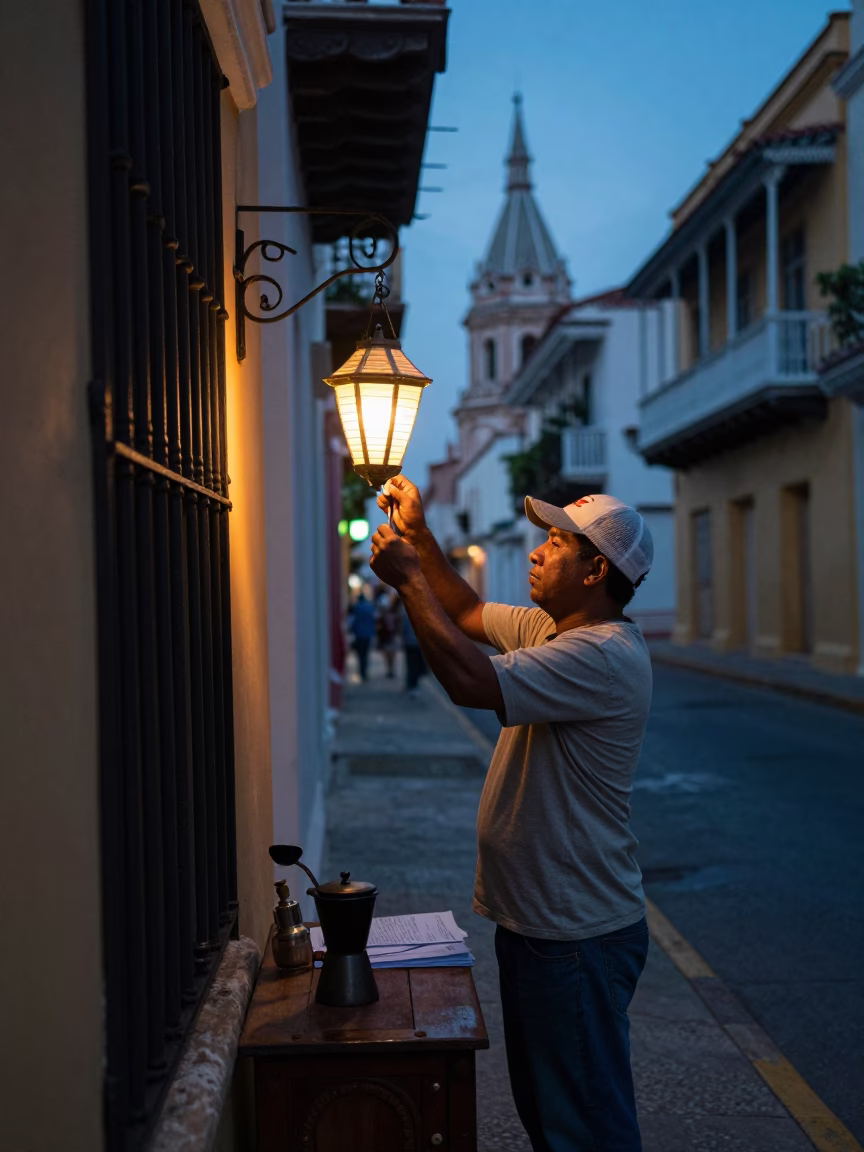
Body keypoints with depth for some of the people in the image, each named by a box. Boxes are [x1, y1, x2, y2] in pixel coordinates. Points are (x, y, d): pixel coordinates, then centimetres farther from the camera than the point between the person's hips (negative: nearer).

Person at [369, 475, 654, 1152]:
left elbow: (471, 680, -32)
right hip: (537, 919, 10)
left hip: (578, 936, -10)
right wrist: (418, 534, 10)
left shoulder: (604, 656, -24)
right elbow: (468, 613, 22)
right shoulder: (552, 630, 7)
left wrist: (409, 579, -21)